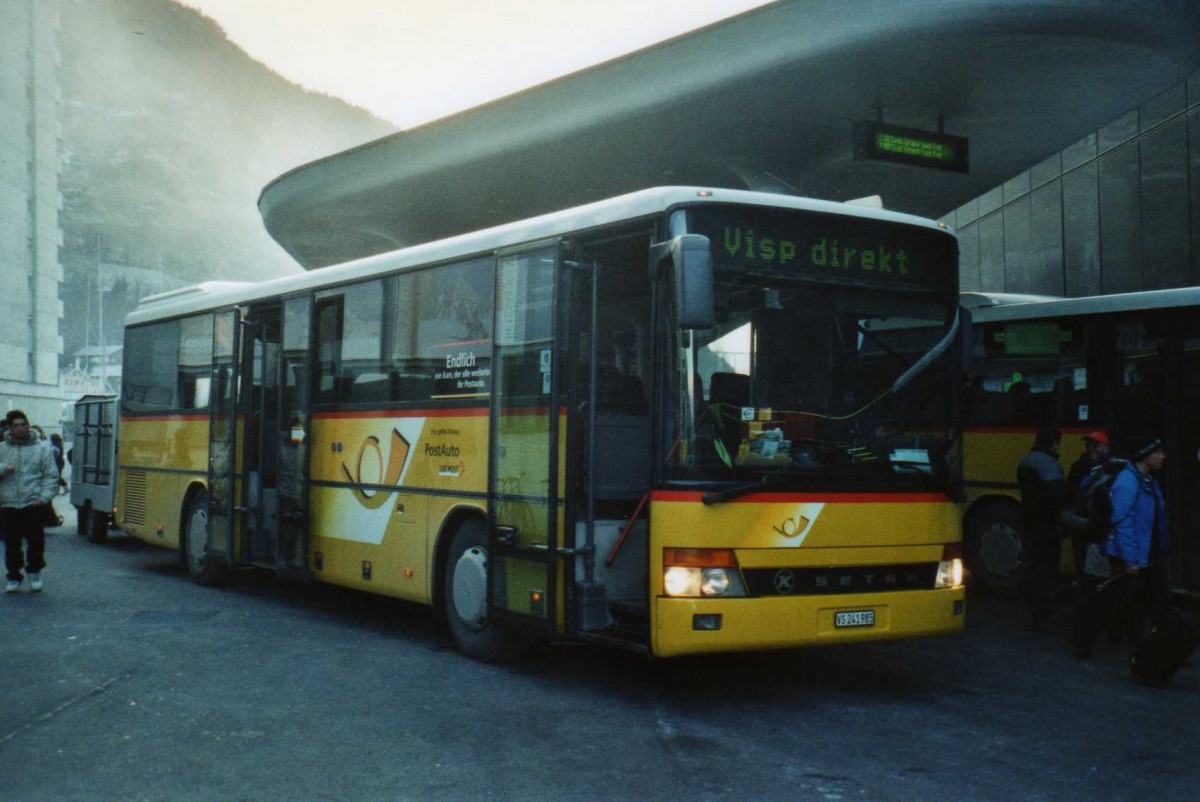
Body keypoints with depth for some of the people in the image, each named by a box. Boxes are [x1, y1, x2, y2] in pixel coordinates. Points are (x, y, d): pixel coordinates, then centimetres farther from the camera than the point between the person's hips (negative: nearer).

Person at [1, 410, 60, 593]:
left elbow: (51, 477, 2)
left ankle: (35, 572, 21)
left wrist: (44, 497, -9)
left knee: (36, 541, 1)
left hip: (33, 505, -2)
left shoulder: (42, 448, 4)